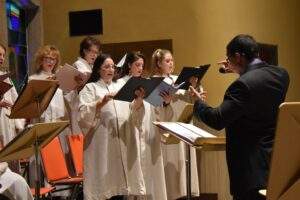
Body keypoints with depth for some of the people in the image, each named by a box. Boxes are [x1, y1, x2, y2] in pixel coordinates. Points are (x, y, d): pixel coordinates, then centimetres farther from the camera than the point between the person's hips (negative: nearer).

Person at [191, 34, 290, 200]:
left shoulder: (243, 84, -22)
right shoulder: (281, 74, 1)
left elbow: (217, 121, -21)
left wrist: (197, 102, -4)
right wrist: (240, 71, 20)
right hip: (278, 159, 8)